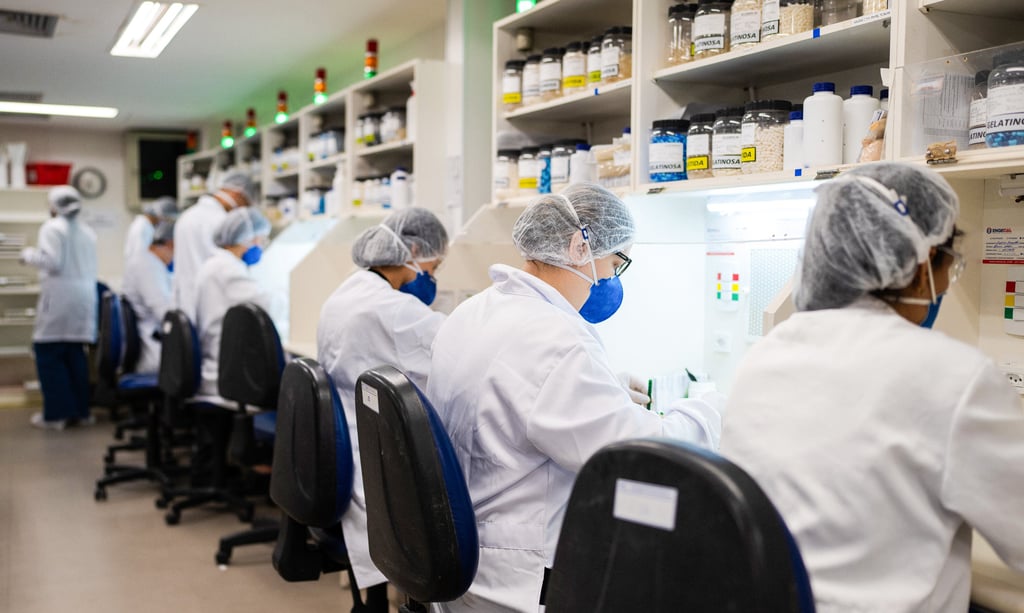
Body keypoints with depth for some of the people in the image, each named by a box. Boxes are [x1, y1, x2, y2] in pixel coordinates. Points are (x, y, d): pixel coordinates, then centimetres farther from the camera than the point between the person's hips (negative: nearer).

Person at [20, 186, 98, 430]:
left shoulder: (52, 227, -6)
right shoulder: (86, 231, 13)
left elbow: (52, 262, -13)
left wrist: (29, 255, 2)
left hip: (60, 297, -7)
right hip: (84, 297, 7)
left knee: (48, 354, -1)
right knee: (75, 353, 12)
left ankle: (56, 413, -3)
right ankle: (80, 410, 14)